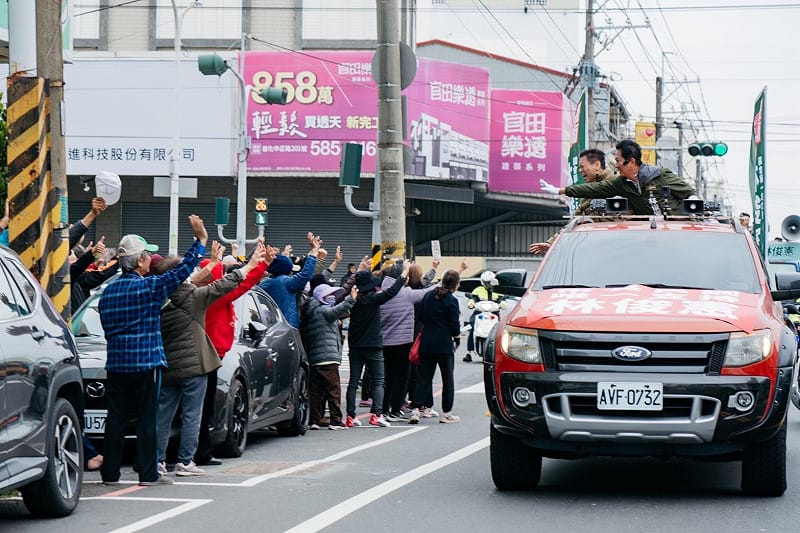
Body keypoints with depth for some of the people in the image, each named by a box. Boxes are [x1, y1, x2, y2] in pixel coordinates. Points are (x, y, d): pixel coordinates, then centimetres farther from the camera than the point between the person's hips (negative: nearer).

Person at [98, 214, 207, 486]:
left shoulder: (108, 291, 9)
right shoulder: (148, 287, -10)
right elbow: (182, 271, -10)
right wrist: (200, 240, -3)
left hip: (116, 364, 5)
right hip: (146, 362, -5)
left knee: (116, 418, 6)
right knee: (147, 419, 0)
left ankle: (110, 472, 8)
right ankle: (148, 474, 1)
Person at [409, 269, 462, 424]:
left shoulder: (428, 296, 6)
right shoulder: (452, 301, -13)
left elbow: (421, 317, 11)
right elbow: (455, 325, -12)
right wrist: (457, 336, 7)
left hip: (426, 343, 5)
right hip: (444, 344, -5)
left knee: (424, 377, 9)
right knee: (448, 378, 8)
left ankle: (415, 409, -4)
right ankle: (446, 413, 12)